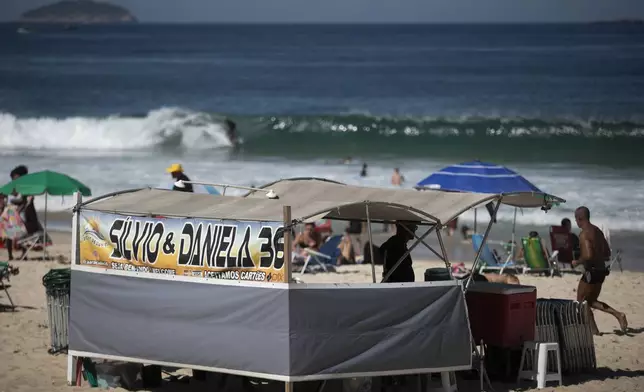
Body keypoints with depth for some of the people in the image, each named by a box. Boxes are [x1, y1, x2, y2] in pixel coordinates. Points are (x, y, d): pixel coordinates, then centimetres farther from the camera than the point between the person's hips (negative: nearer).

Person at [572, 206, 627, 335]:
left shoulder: (584, 234, -16)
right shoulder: (597, 231, 12)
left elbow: (588, 255, -28)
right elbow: (607, 254, 17)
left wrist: (577, 262, -11)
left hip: (591, 271, -9)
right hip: (601, 270, 9)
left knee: (581, 302, 6)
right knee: (591, 301, 18)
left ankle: (594, 330, 4)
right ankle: (618, 315, 2)